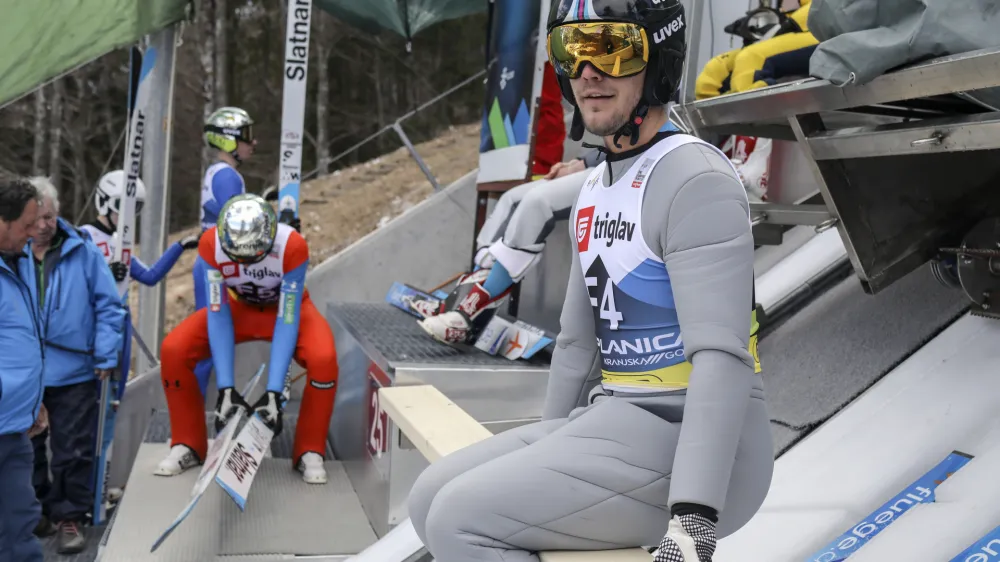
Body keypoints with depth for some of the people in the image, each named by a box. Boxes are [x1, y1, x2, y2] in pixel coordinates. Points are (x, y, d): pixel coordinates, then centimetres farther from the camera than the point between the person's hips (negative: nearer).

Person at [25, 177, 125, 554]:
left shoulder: (83, 252, -6)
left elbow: (108, 306, -3)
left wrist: (105, 356, -6)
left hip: (73, 372, -2)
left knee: (73, 451, 6)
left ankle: (70, 516, 19)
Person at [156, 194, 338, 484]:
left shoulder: (292, 245, -35)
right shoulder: (211, 243, -29)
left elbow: (287, 320, -31)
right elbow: (218, 315, -25)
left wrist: (274, 392, -35)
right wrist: (225, 387, -30)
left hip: (286, 307, -2)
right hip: (238, 306, 2)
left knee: (323, 359, -32)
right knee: (173, 350, -21)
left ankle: (309, 452, -10)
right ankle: (188, 445, 1)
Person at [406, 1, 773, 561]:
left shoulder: (694, 179, -15)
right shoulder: (596, 191, 14)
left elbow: (722, 358, -23)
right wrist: (545, 464, 24)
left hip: (685, 445, -9)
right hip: (612, 423, 9)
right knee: (432, 499, 6)